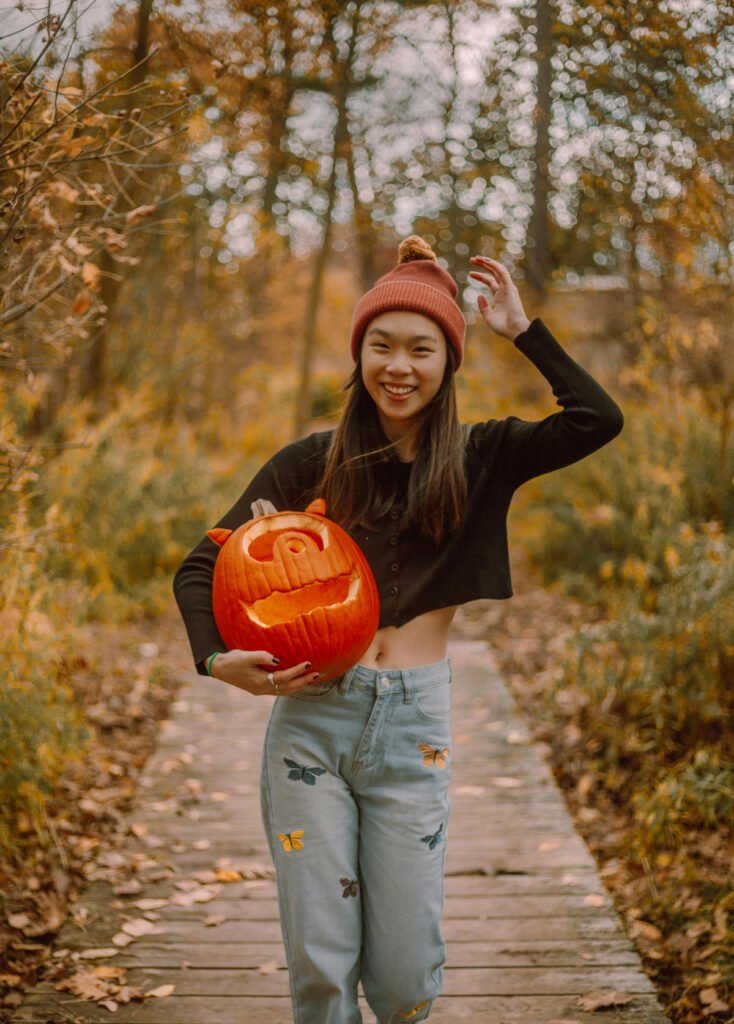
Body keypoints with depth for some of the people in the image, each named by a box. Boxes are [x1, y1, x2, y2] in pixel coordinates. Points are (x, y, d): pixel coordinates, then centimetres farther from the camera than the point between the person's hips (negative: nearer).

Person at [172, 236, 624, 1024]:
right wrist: (215, 658, -13)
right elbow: (201, 567, 4)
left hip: (412, 725, 0)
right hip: (312, 714, 0)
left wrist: (520, 328, -3)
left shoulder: (479, 458, 6)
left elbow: (598, 419, -9)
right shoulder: (313, 462, 3)